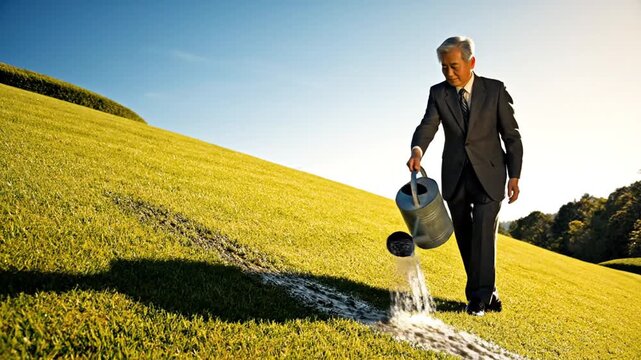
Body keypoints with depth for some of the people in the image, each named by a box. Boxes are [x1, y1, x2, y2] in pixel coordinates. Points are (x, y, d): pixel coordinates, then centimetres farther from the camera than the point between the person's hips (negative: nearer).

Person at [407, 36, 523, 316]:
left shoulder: (495, 90, -3)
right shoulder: (438, 93, 2)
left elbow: (511, 134, 0)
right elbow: (428, 126, -12)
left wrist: (514, 176, -5)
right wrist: (417, 150, -34)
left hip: (488, 175, -3)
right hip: (455, 177, 3)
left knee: (484, 233, -14)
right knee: (465, 238, 8)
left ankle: (479, 296, -3)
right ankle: (487, 294, 21)